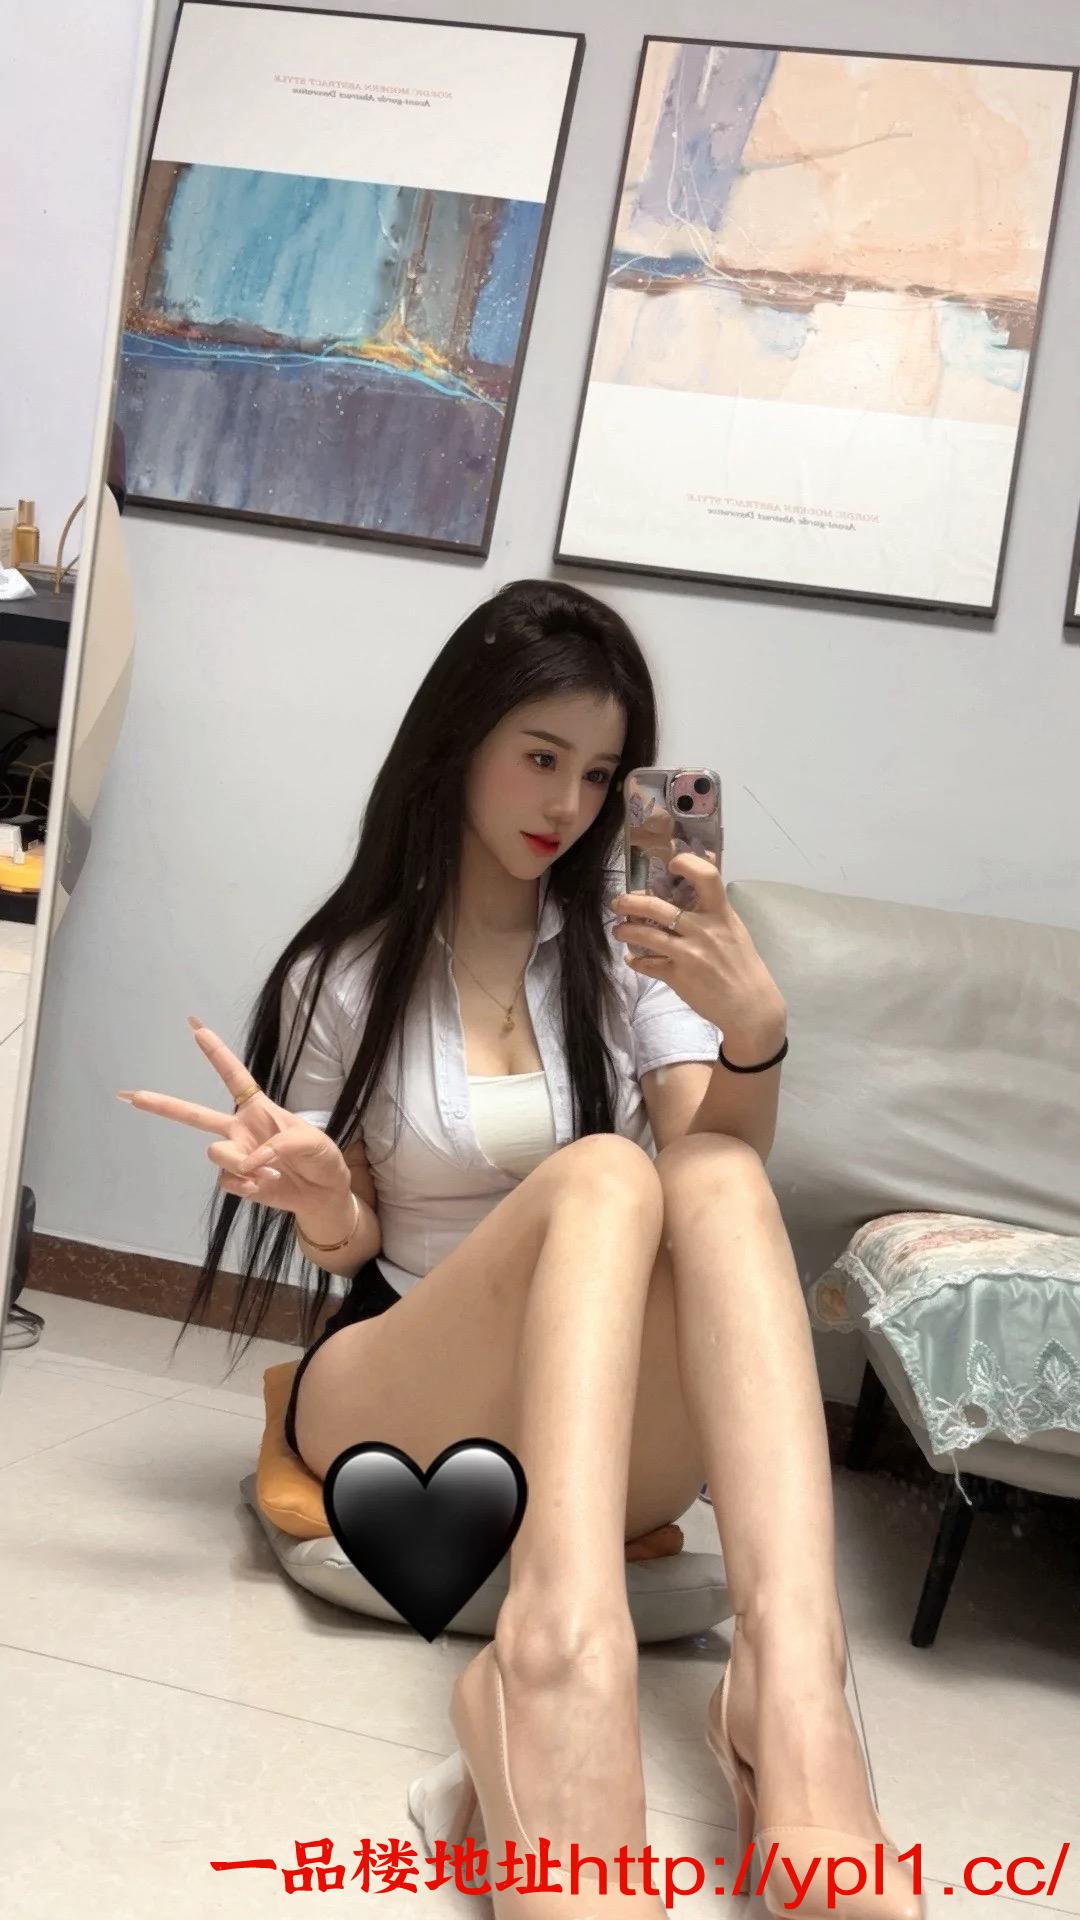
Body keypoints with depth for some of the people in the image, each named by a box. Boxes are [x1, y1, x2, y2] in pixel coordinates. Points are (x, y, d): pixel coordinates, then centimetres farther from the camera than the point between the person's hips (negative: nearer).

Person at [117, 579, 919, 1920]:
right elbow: (349, 1244, 7)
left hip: (614, 1430, 2)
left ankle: (792, 1689, -51)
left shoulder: (628, 939, 7)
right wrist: (313, 1190, -17)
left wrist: (755, 1030, -23)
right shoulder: (347, 973, 3)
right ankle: (558, 1665, -57)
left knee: (715, 1177, -29)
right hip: (396, 1400, -2)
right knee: (599, 1174, -32)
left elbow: (722, 1168, -3)